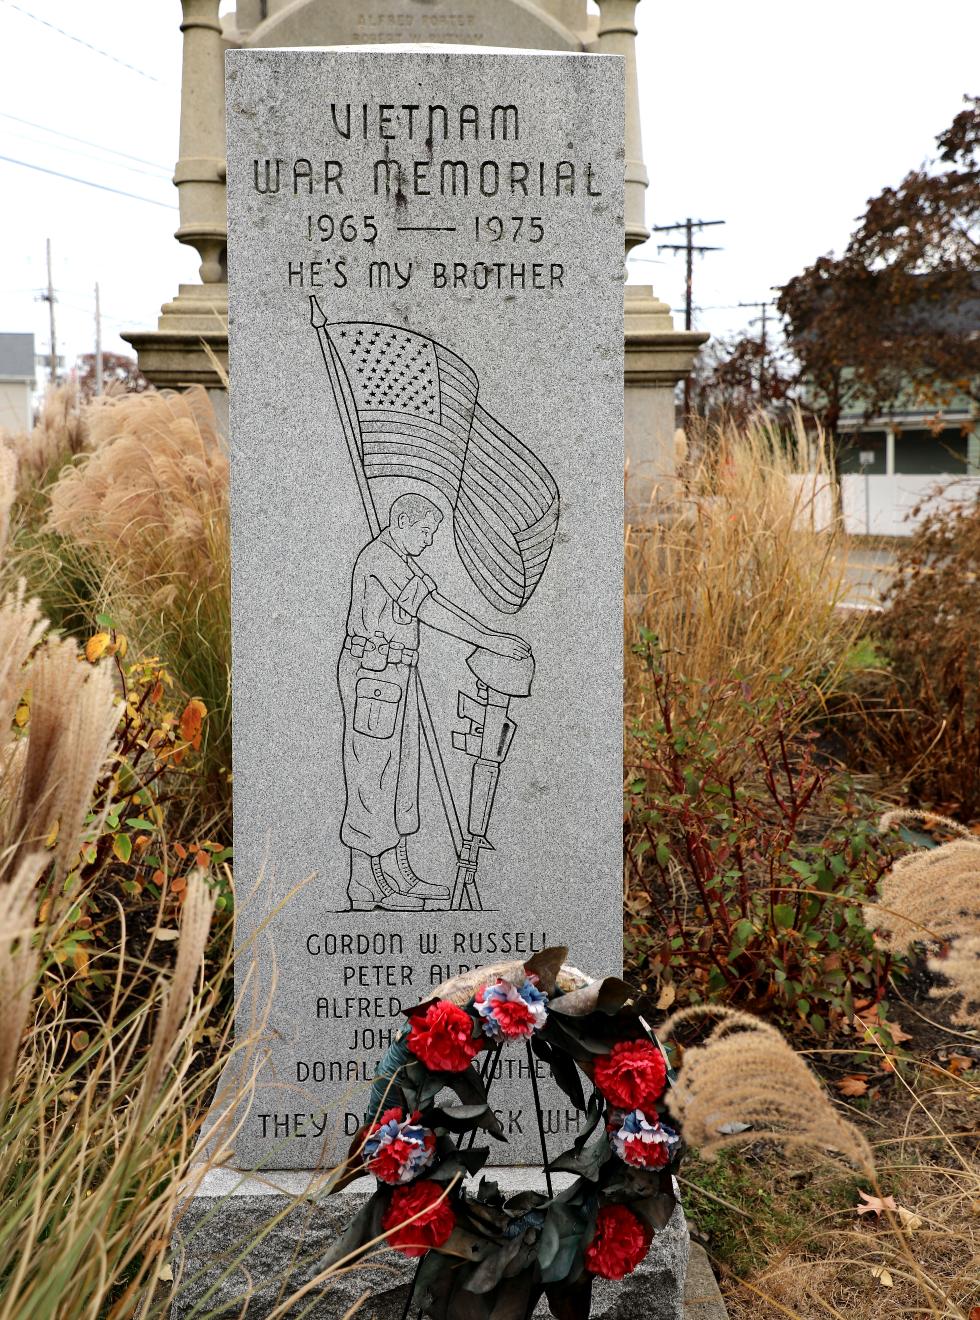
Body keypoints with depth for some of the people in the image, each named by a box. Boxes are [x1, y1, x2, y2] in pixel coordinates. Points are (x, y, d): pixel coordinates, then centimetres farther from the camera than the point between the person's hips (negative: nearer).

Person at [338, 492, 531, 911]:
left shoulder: (401, 560, 18)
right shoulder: (380, 557, -14)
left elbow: (437, 603, 14)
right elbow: (428, 611, -20)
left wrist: (495, 636, 4)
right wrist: (488, 641, -19)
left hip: (396, 676, 10)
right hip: (373, 675, -10)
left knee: (401, 774, 12)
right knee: (370, 780, -6)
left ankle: (397, 875, 19)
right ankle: (365, 888, 0)